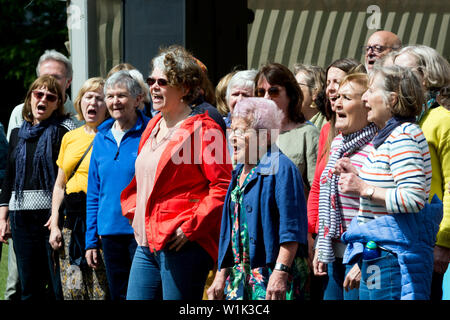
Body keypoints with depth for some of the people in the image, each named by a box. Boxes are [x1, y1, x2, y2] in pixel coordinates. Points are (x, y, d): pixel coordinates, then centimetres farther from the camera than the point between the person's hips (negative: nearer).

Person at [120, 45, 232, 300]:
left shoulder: (203, 129, -9)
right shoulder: (153, 127, 18)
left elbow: (223, 187, -15)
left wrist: (190, 227, -17)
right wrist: (135, 215, 16)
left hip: (184, 245, -8)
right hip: (147, 244, 8)